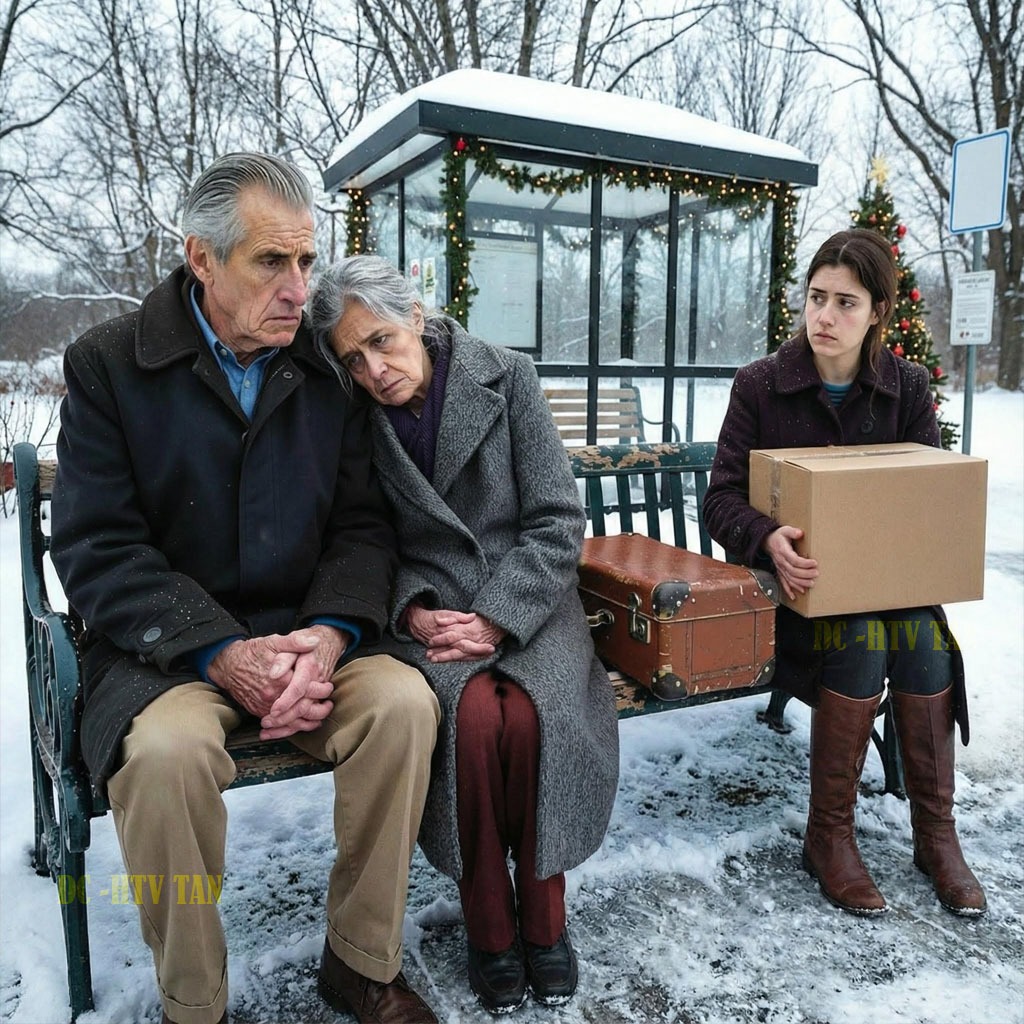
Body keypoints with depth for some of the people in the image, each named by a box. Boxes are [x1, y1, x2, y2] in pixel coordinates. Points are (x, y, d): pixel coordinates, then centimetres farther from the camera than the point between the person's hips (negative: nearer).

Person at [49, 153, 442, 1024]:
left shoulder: (328, 371, 5)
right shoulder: (109, 365, -3)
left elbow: (362, 525, 3)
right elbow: (96, 548, -9)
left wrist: (331, 633, -17)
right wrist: (222, 653, -22)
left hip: (304, 635, 3)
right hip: (163, 649, -2)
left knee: (405, 701, -24)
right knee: (166, 750, -32)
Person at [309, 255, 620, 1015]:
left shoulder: (507, 378, -4)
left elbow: (557, 522, -7)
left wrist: (494, 619, -17)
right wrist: (412, 612, -14)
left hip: (527, 602, 0)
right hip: (426, 611, 0)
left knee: (530, 716, -29)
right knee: (474, 716, -30)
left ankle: (544, 917, -2)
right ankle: (489, 926, -5)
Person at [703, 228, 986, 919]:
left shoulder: (908, 387, 4)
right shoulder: (761, 385, -5)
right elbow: (722, 499, -8)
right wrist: (769, 538, -30)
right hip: (794, 580, -3)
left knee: (922, 635, -27)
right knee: (859, 640, -30)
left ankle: (935, 832, -7)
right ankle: (829, 836, -12)